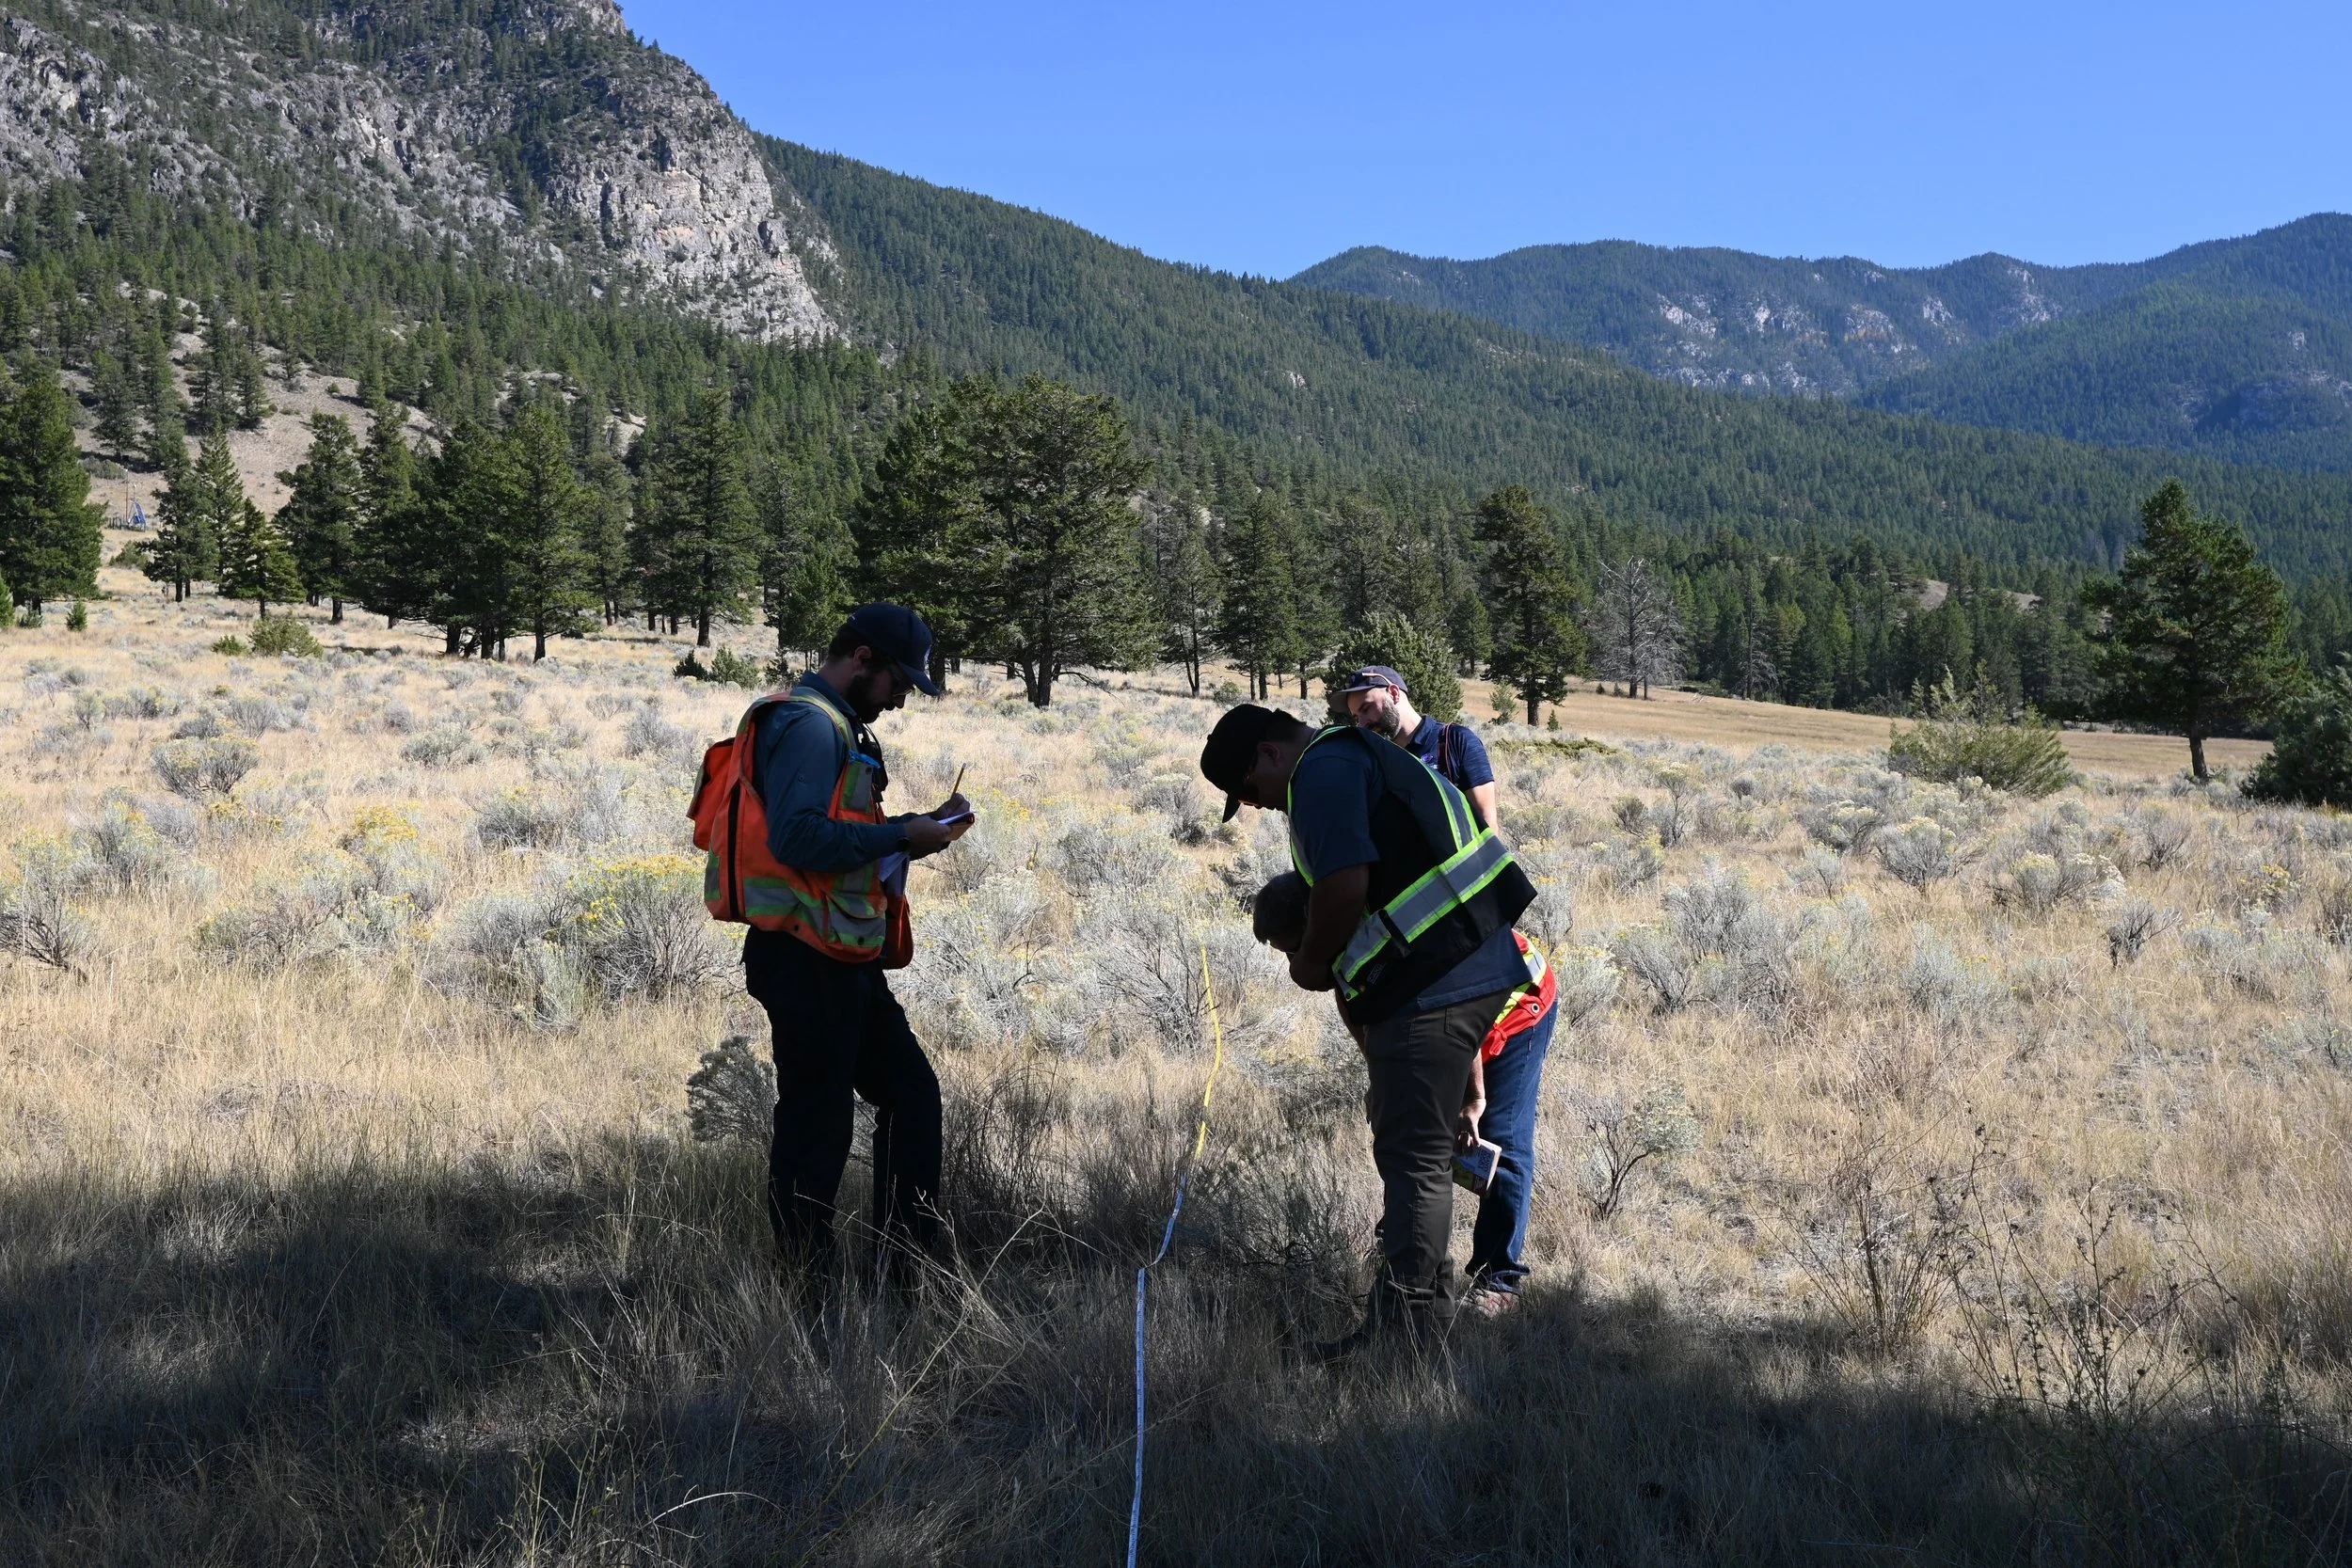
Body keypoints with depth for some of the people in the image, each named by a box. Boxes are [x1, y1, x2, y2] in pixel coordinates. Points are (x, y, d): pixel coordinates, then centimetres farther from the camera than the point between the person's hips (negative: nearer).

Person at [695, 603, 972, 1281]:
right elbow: (799, 837, -26)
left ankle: (909, 1261, 21)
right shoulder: (809, 724, -14)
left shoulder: (835, 726, 20)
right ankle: (804, 1279, 7)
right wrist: (901, 838, -18)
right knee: (817, 1119, -3)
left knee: (912, 1091, 14)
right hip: (808, 962, -11)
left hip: (844, 959, 11)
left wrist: (923, 824, 11)